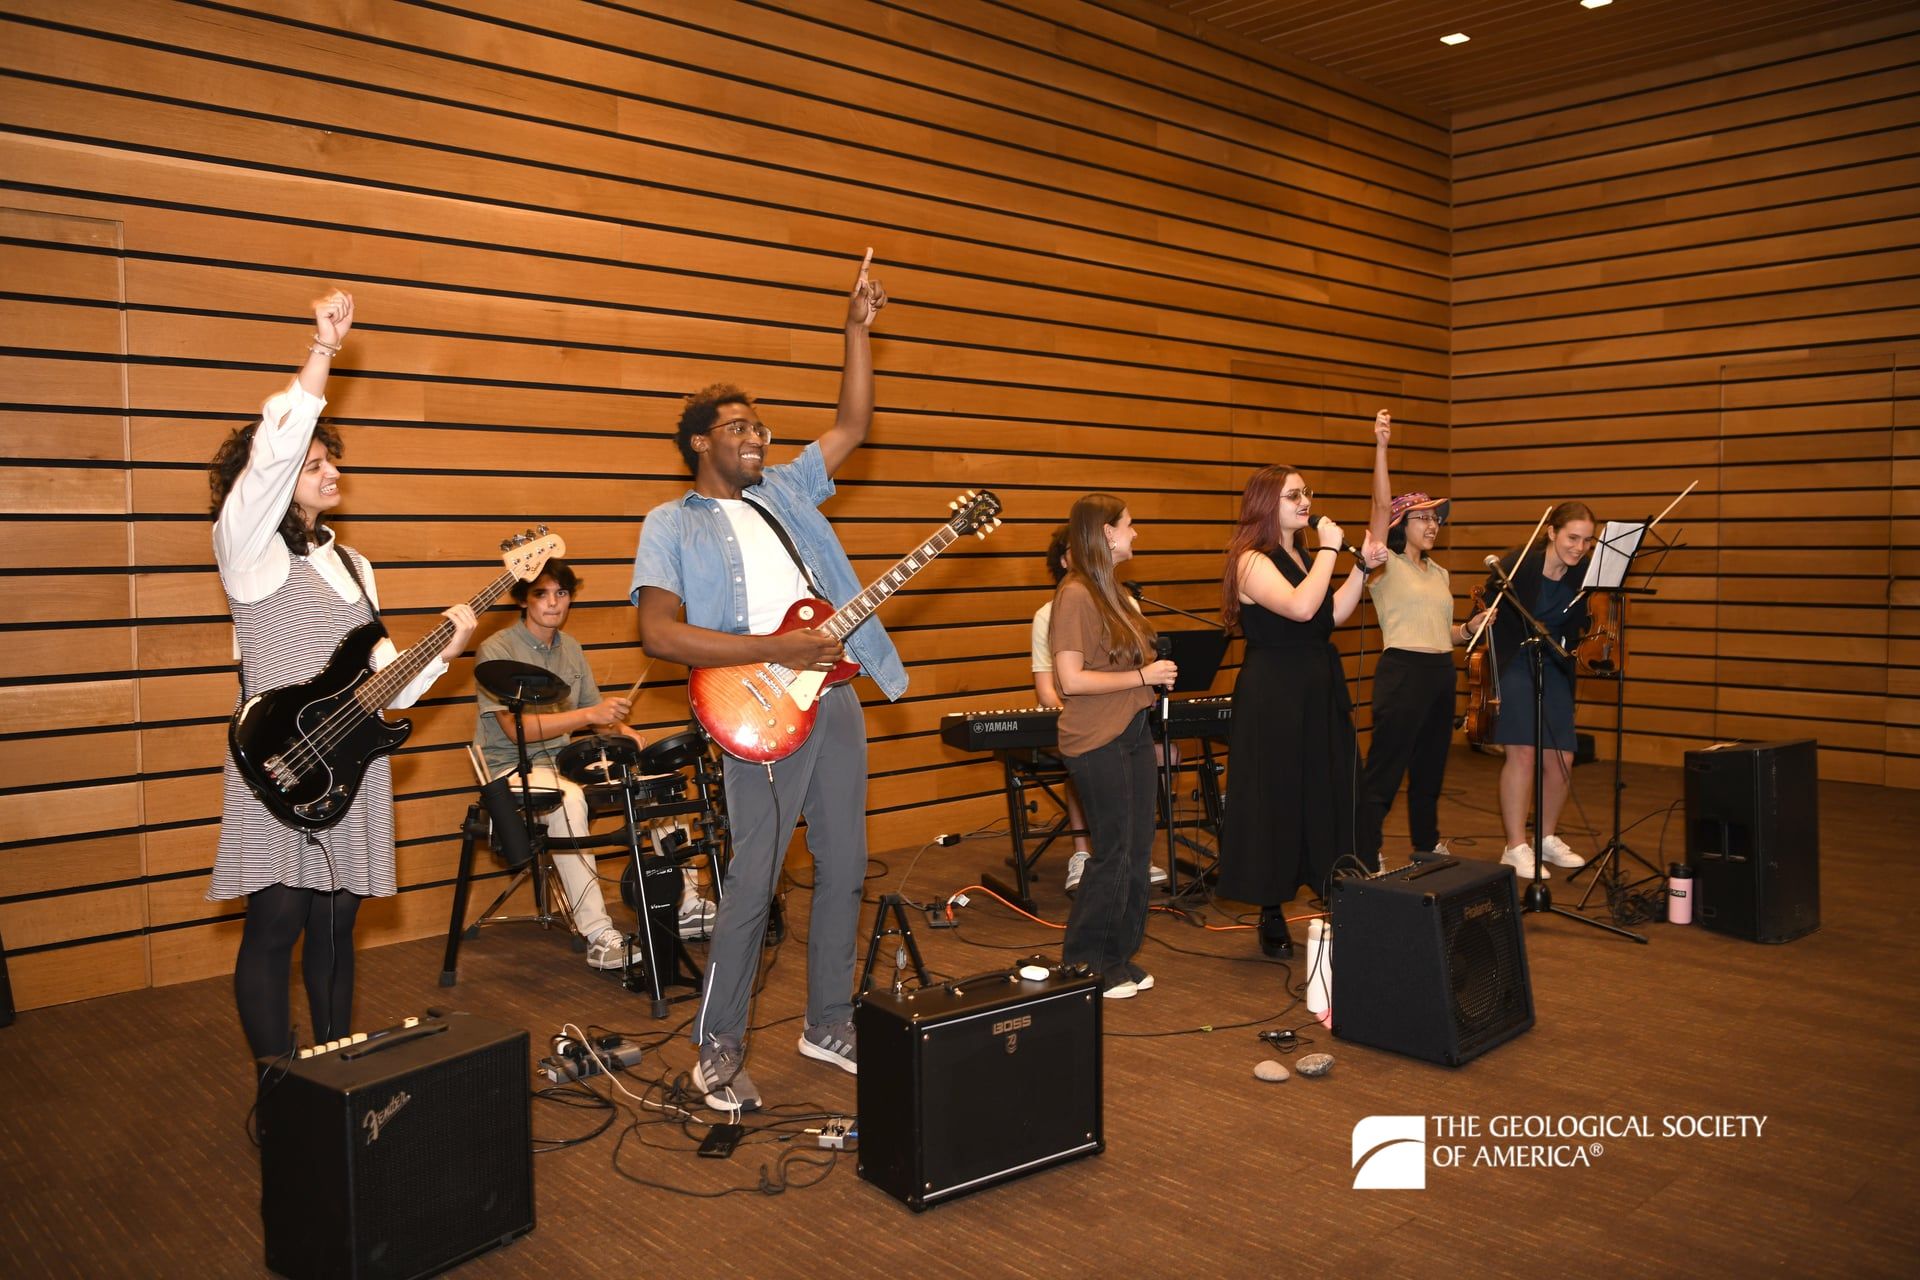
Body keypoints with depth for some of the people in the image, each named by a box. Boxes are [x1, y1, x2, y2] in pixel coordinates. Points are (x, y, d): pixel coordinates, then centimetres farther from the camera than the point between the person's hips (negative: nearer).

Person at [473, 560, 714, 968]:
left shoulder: (570, 648, 10)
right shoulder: (498, 650, -12)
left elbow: (593, 706, 19)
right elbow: (515, 728, -22)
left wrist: (620, 725, -4)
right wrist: (588, 715, -29)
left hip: (561, 762, 7)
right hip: (511, 768, -7)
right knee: (569, 798, -38)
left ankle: (684, 905, -1)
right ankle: (598, 934, -36)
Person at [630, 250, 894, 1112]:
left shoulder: (783, 490, 16)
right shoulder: (671, 525, -2)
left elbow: (851, 426, 19)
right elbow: (659, 633, -14)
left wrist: (857, 329, 11)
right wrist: (776, 649, -17)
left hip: (835, 699, 7)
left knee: (843, 871, 11)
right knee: (753, 884, -3)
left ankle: (828, 1025, 26)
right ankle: (718, 1049, 13)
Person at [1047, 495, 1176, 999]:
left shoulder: (1110, 592, 13)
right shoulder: (1075, 595, -15)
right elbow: (1071, 679, -20)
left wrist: (1156, 668, 3)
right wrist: (1143, 677, -16)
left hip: (1132, 733, 9)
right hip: (1097, 742, -9)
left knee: (1137, 848, 11)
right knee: (1112, 852, -2)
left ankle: (1119, 957, 23)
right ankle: (1084, 965, 13)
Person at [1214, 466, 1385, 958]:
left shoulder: (1304, 556, 13)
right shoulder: (1251, 561, -14)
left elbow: (1334, 614, 14)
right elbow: (1301, 607, -28)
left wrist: (1362, 567, 6)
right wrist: (1329, 549, -20)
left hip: (1320, 691, 8)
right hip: (1274, 697, -8)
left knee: (1329, 794, 11)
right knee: (1277, 802, -1)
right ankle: (1273, 918, 11)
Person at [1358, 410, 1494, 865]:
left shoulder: (1439, 573, 16)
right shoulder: (1385, 566, -5)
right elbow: (1382, 505, -18)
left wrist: (1471, 627, 3)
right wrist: (1381, 447, -26)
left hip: (1440, 674, 7)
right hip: (1402, 672, -7)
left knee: (1430, 769, 18)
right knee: (1384, 771, -7)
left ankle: (1427, 846, 33)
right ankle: (1367, 861, -4)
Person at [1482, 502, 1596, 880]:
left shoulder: (1582, 576, -2)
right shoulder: (1517, 564, -16)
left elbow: (1578, 628, 10)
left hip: (1555, 669, 5)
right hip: (1514, 665, -5)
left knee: (1562, 759, 5)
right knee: (1522, 752, -12)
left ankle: (1547, 838, 25)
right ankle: (1516, 848, -4)